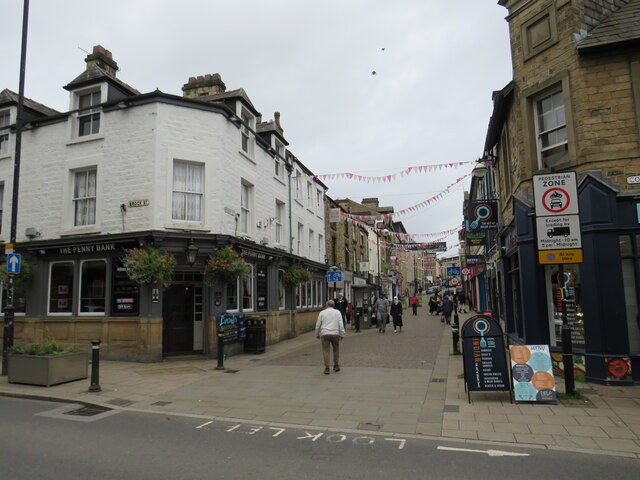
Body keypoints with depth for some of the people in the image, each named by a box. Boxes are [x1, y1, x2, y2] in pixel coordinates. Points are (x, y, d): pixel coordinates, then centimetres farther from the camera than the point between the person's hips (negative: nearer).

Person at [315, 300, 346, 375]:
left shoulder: (322, 312, 9)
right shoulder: (337, 312, 10)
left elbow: (318, 325, 9)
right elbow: (341, 324, 2)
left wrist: (317, 334, 19)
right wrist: (342, 334, 4)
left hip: (325, 334, -1)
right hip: (335, 333, 1)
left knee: (326, 351, 0)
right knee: (336, 349, 17)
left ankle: (327, 368, -4)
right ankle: (336, 366, 21)